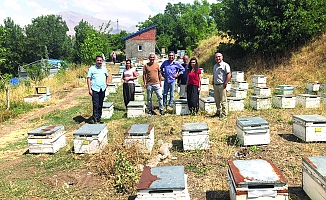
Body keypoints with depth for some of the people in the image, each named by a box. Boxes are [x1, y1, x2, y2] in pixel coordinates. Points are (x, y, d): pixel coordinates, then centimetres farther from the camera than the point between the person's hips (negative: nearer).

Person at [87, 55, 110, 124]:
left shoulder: (104, 69, 9)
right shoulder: (92, 69, -3)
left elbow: (107, 76, 27)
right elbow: (88, 79, -4)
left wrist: (107, 83, 14)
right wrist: (89, 89, -10)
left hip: (102, 89, 5)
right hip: (95, 89, -4)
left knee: (100, 105, 11)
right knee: (96, 105, -8)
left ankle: (99, 118, 21)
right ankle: (95, 120, -3)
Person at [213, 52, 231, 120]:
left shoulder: (225, 65, -7)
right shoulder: (215, 66, 17)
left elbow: (229, 75, -14)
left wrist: (225, 83, -17)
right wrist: (213, 83, 15)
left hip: (222, 85, -7)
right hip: (215, 85, 8)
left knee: (223, 101, -4)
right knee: (217, 100, 14)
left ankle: (224, 114, 1)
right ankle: (218, 112, 27)